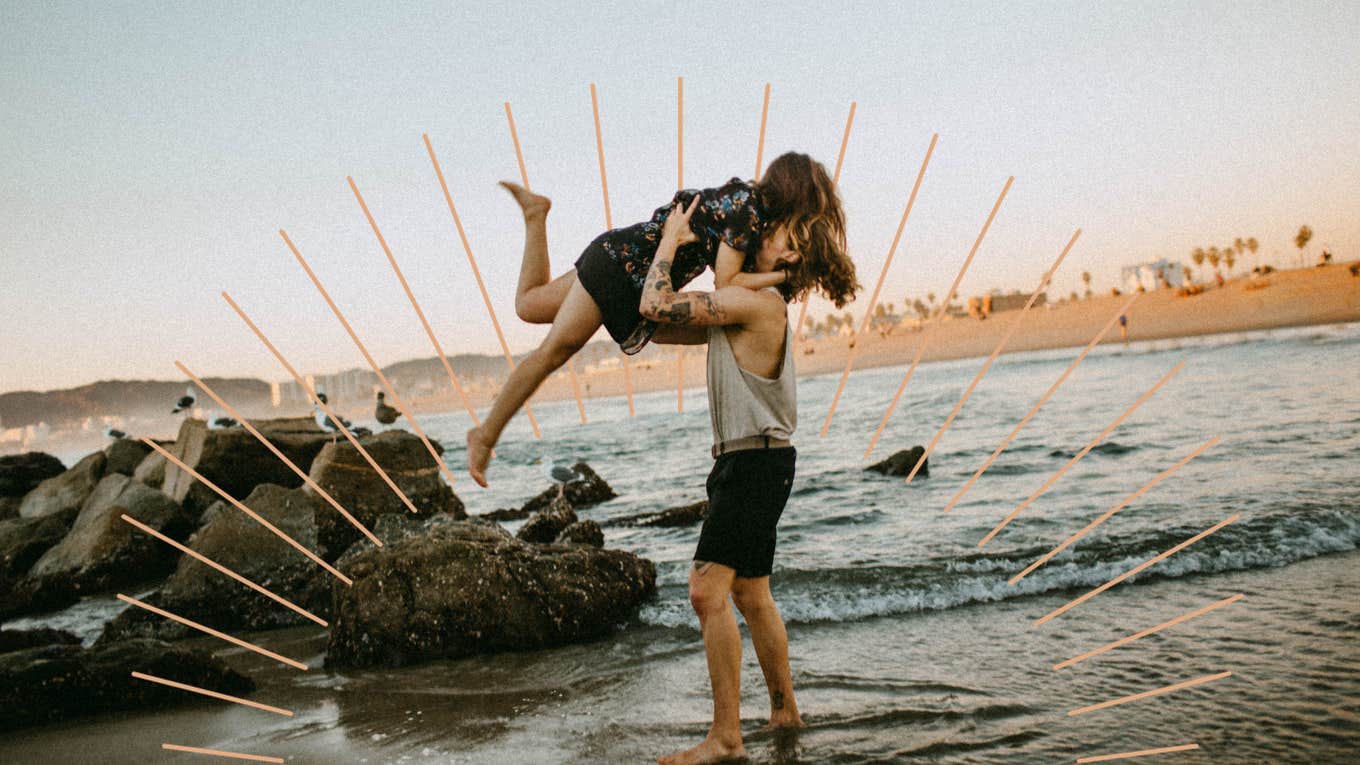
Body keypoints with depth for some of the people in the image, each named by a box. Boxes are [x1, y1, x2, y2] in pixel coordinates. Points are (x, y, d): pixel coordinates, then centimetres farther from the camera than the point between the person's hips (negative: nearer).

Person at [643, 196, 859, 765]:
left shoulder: (755, 302, -15)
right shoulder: (753, 307, 16)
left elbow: (655, 305, -19)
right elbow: (664, 329, 19)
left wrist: (670, 238, -6)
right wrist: (673, 244, 14)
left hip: (755, 462, -11)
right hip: (749, 462, 11)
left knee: (707, 591, -14)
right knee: (751, 595, 18)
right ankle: (784, 711, 33)